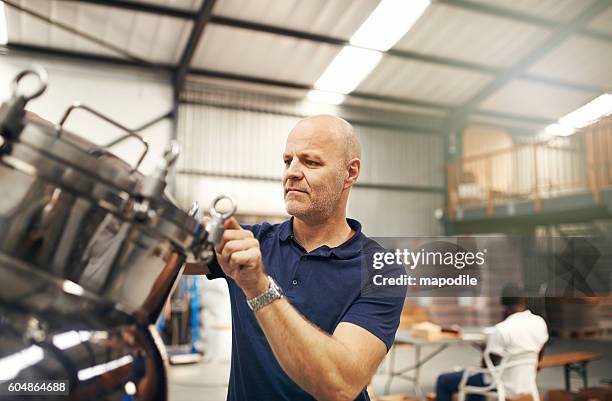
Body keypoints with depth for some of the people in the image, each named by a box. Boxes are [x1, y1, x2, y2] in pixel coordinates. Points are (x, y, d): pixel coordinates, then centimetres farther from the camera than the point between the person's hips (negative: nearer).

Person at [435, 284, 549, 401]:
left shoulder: (501, 330, -27)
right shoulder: (541, 323, -6)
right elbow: (538, 359, 9)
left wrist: (486, 348, 0)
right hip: (527, 385, 8)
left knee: (443, 381, 7)